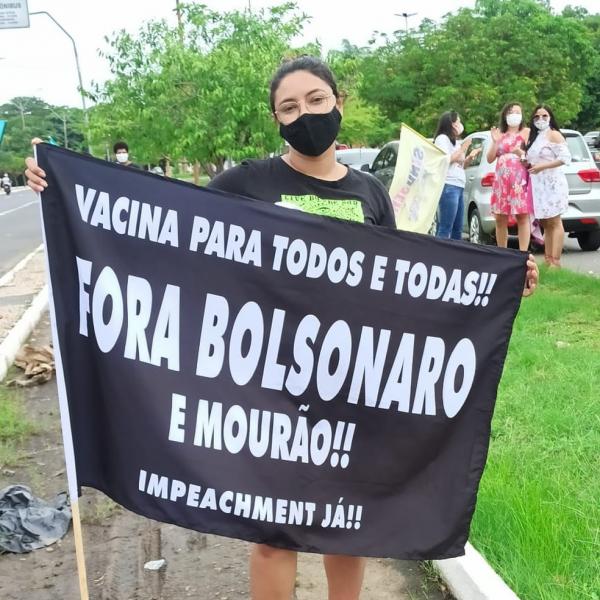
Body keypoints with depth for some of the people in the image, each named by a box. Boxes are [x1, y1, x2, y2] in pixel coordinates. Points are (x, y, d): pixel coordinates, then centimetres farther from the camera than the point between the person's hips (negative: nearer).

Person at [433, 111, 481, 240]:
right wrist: (462, 149, -4)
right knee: (445, 228, -15)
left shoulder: (455, 142, 26)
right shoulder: (442, 138, -1)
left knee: (457, 229, 7)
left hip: (459, 187, 10)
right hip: (448, 187, -10)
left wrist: (470, 156, 13)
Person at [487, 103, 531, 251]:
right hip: (501, 181, 4)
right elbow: (490, 159, 11)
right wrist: (495, 142, -2)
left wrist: (522, 154, -22)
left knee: (522, 217, -9)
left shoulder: (526, 132, 7)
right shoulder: (499, 133, 17)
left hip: (520, 181, -4)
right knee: (500, 218, 3)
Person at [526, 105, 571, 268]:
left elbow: (565, 158, -14)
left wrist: (542, 166, -18)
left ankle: (555, 262, -10)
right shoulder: (533, 137, 19)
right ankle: (547, 260, 8)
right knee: (545, 223, 7)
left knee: (554, 222, -8)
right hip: (538, 185, 8)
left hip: (552, 183, -8)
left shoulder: (554, 134, -5)